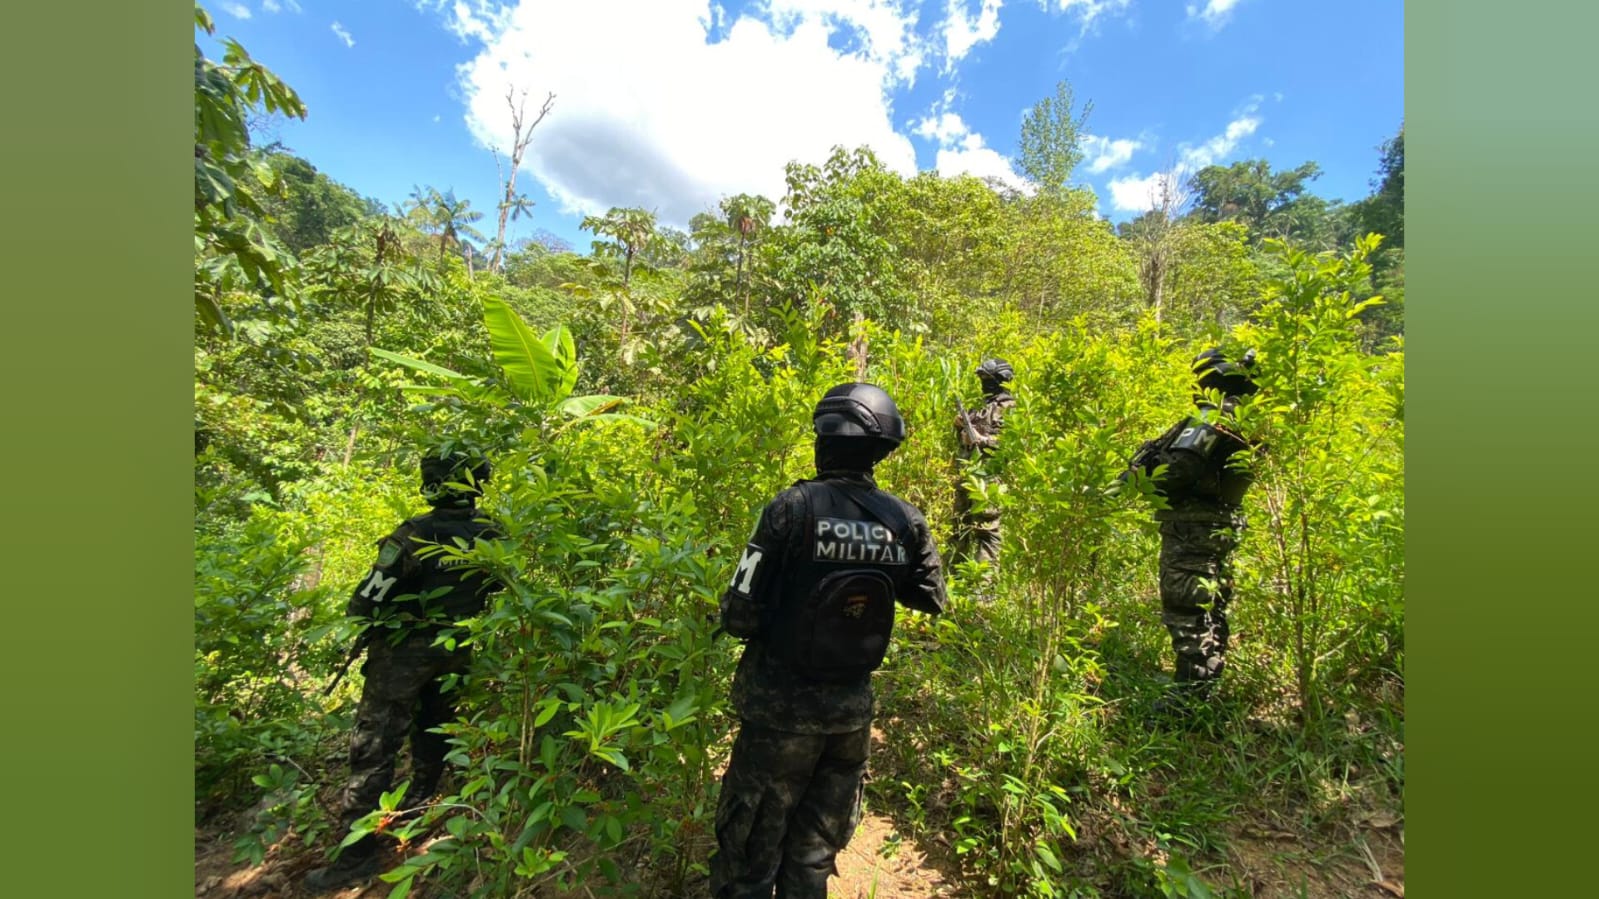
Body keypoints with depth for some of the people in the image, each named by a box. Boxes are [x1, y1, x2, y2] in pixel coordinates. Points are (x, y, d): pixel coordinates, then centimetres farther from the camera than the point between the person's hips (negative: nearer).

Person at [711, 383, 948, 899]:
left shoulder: (793, 507, -21)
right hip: (853, 708, 4)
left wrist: (729, 614, 3)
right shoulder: (906, 520, -8)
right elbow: (932, 600, 6)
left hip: (781, 707, -4)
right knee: (813, 853, 26)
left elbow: (741, 616, -19)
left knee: (751, 852, 19)